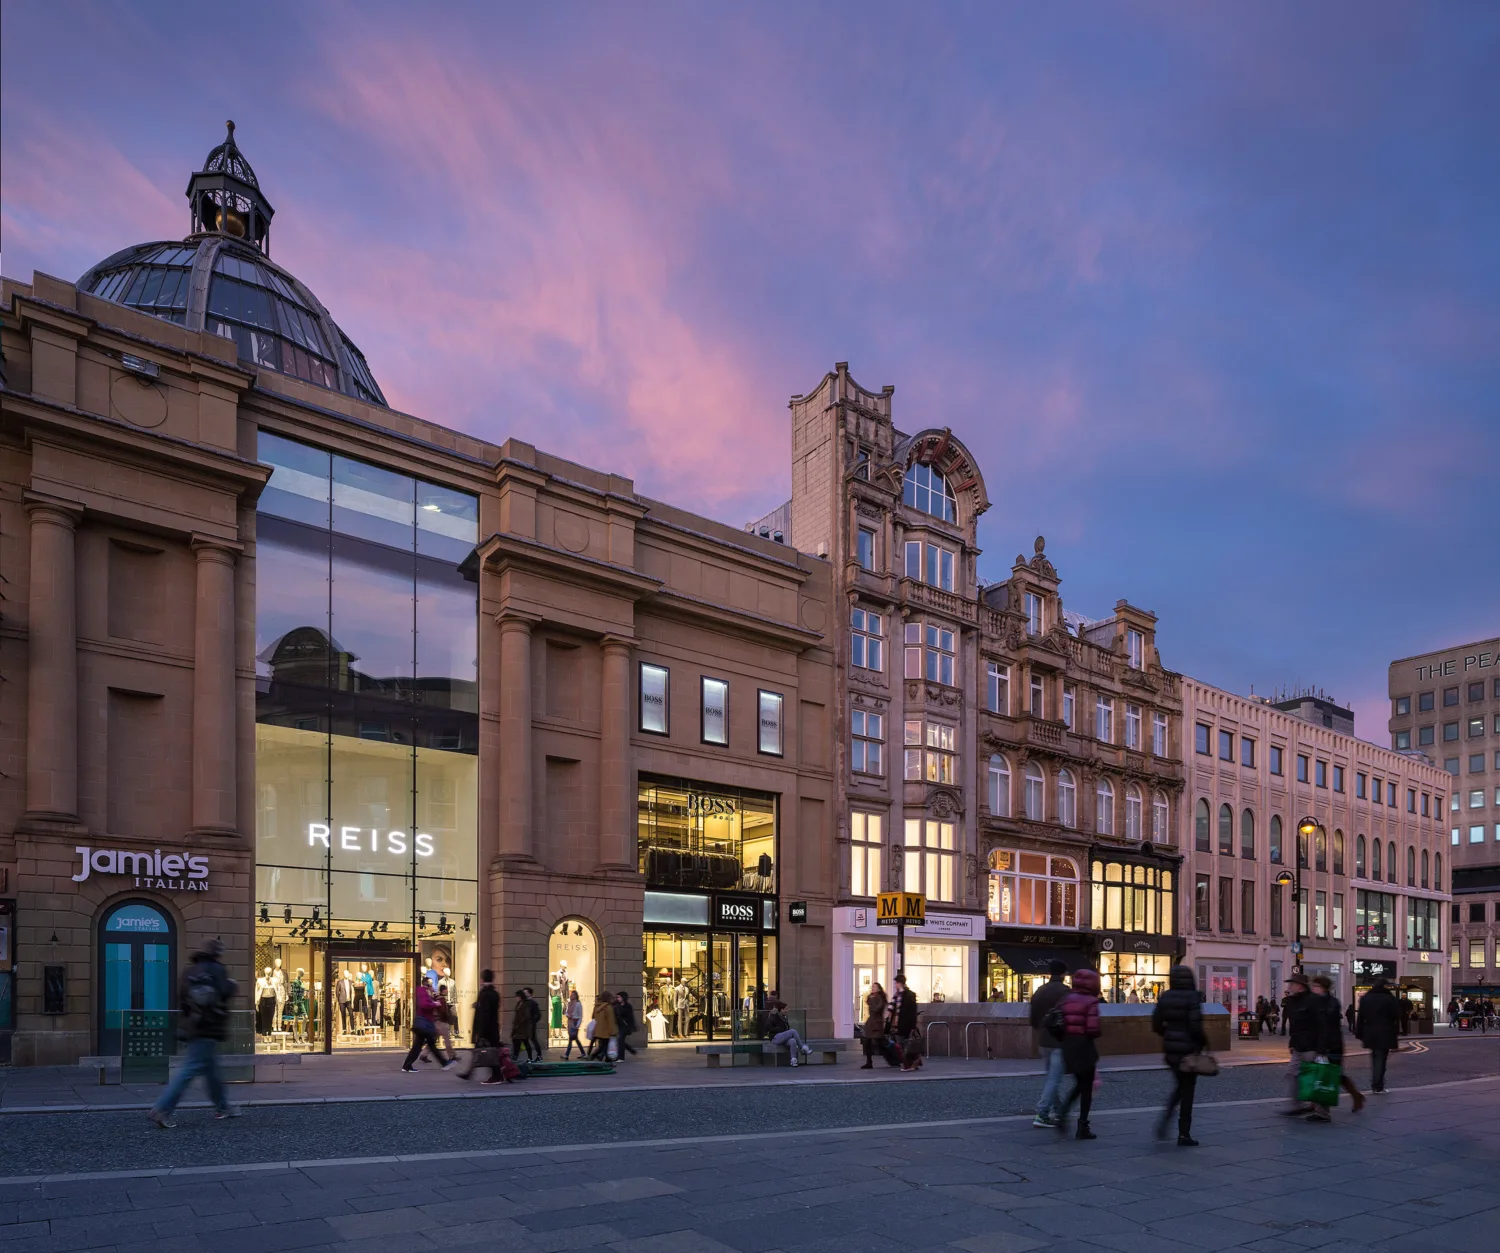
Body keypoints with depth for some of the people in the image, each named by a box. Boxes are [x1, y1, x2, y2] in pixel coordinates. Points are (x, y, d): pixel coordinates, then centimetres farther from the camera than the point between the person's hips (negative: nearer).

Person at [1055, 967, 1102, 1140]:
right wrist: (1094, 1035, 1)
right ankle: (1083, 1127, 12)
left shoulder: (1065, 1000, 5)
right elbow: (1093, 1029, -20)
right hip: (1085, 1047, -5)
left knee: (1079, 1084, 22)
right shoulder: (1091, 1002, -11)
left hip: (1068, 1047, 5)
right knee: (1087, 1088, 10)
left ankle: (1063, 1114, 4)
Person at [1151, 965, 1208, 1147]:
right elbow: (1196, 1026, -19)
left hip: (1170, 1048, 5)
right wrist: (1204, 1041, -2)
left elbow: (1156, 1024, 3)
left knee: (1180, 1086, 22)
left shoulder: (1165, 997, 2)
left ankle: (1164, 1119, 4)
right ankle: (1184, 1135, 11)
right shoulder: (1192, 997, -13)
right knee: (1187, 1091, 6)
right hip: (1189, 1049, -5)